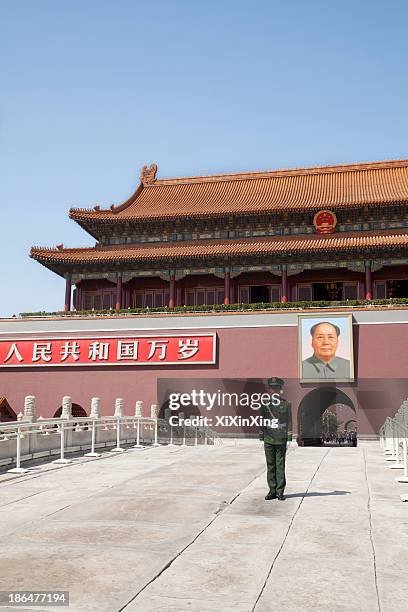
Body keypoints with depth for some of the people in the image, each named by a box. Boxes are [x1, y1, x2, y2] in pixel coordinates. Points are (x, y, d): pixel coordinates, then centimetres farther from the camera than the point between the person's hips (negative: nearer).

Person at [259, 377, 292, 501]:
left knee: (280, 466, 1)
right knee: (270, 466, 5)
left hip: (281, 439, -2)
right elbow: (261, 421, 9)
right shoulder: (265, 404, 7)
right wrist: (261, 437, 4)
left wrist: (289, 438, -4)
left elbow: (289, 422, 3)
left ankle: (280, 491, 6)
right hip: (268, 439, 2)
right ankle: (272, 491, 12)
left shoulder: (286, 404, 4)